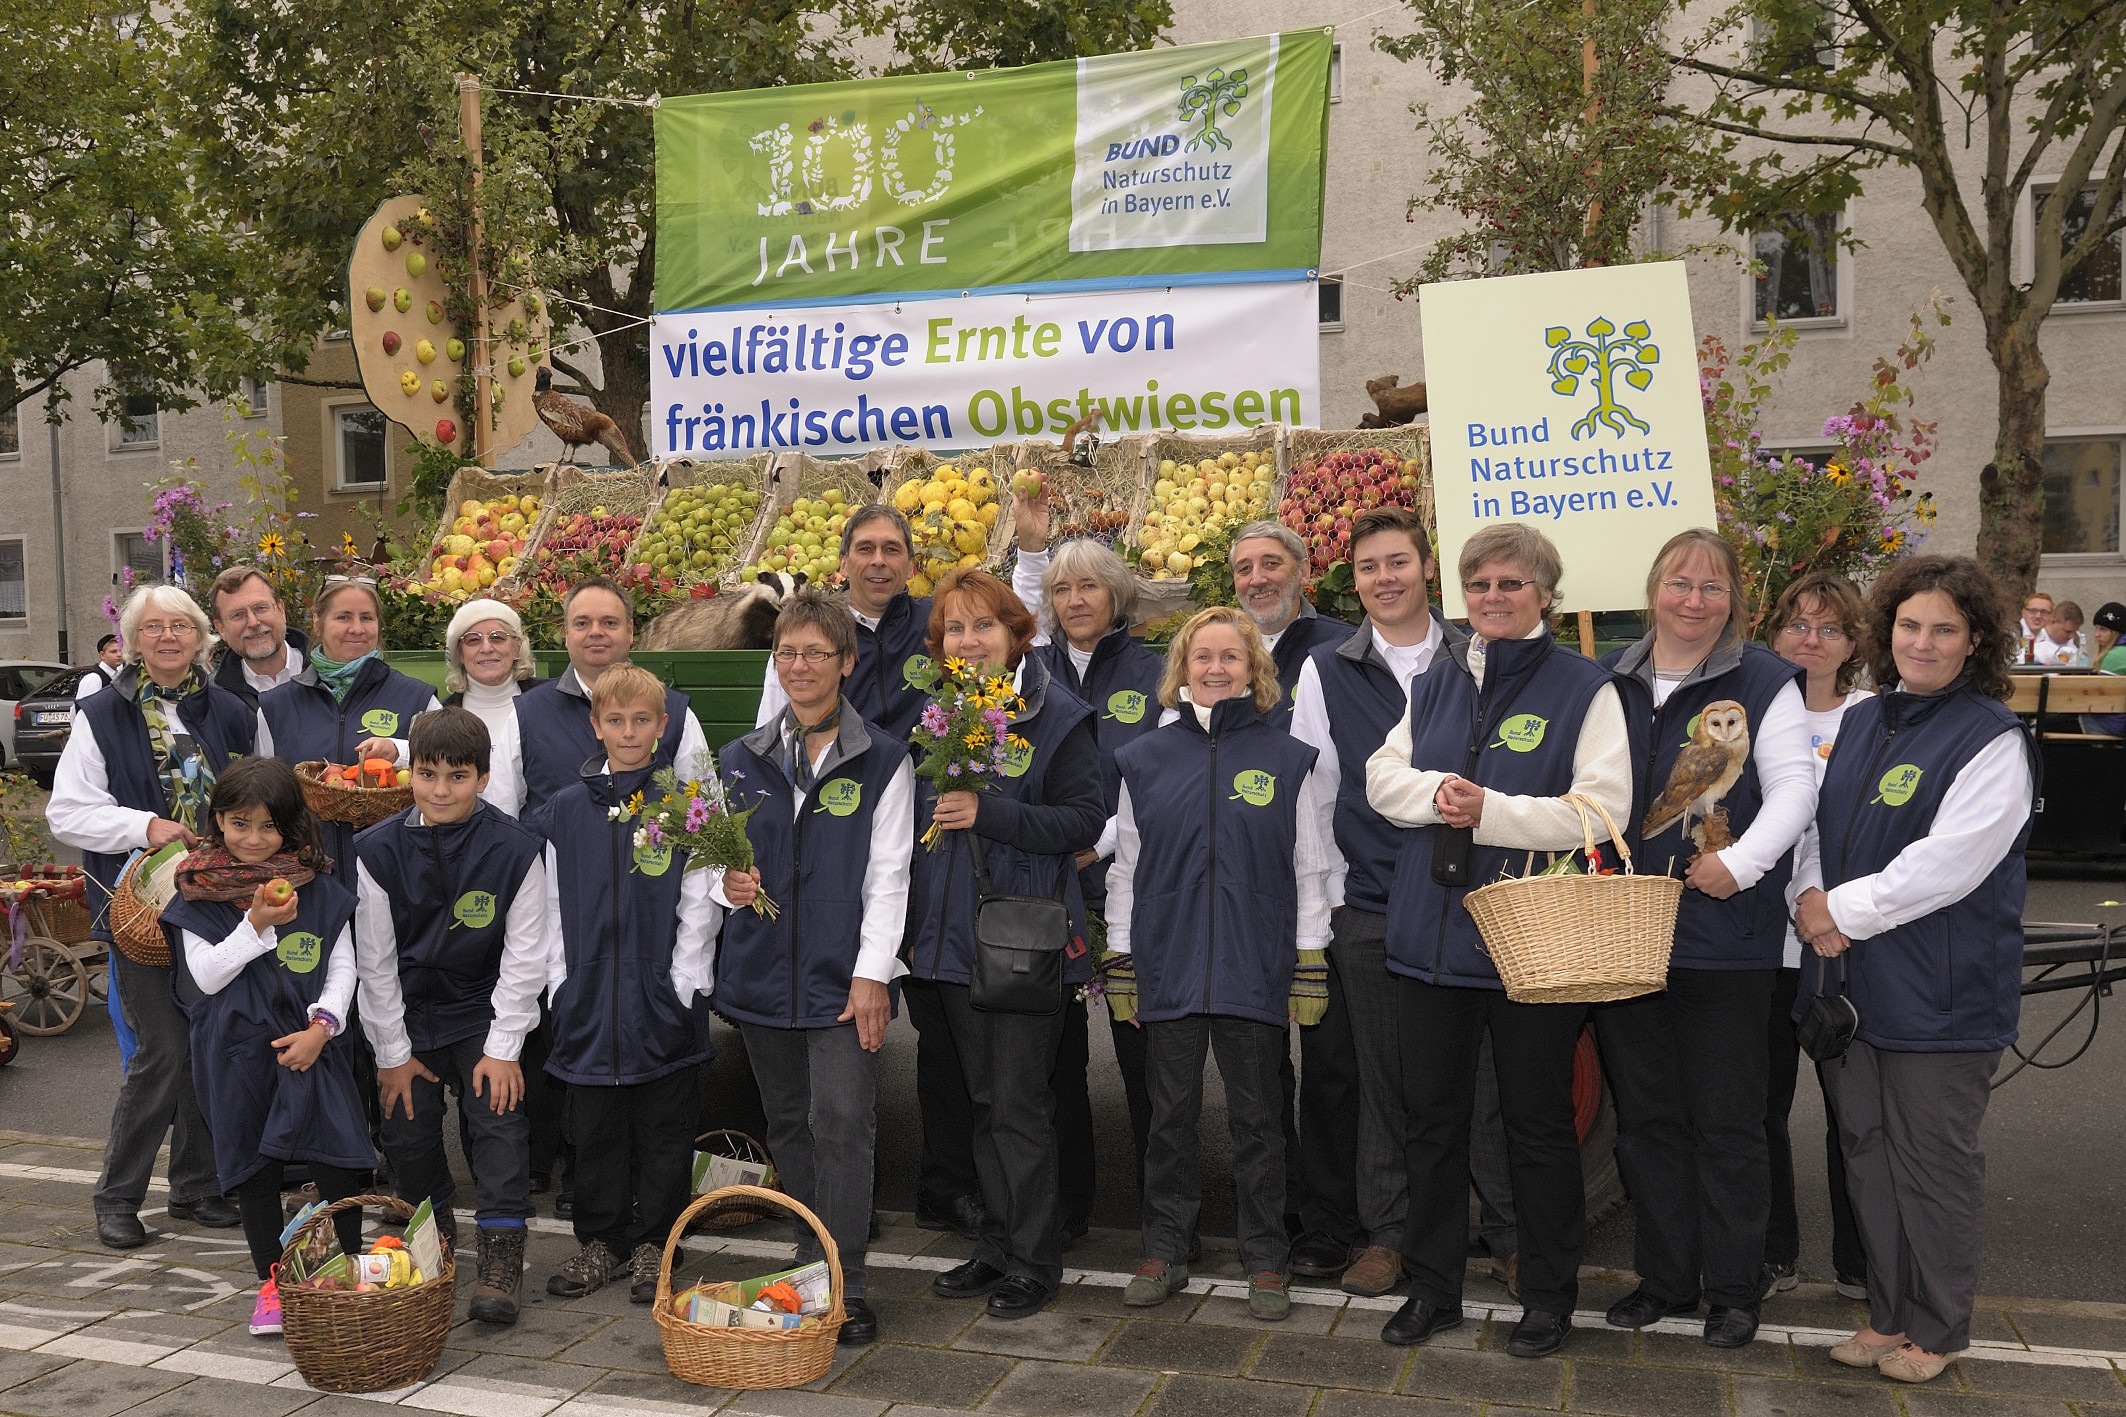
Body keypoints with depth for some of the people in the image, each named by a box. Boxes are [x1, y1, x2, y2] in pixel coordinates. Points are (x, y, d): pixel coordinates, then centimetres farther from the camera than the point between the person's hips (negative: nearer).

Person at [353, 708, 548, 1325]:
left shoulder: (514, 850, -15)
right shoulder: (378, 850, -11)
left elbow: (524, 957, -9)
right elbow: (375, 960, -5)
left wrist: (503, 1048, -11)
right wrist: (392, 1053, -4)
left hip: (483, 1012, -2)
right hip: (405, 1016, 2)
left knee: (499, 1119, -13)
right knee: (407, 1131, 6)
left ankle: (500, 1253, -2)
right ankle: (432, 1230, 33)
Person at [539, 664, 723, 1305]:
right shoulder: (565, 809, 6)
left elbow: (699, 905, -4)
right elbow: (552, 907, 9)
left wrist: (684, 988, -9)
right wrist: (562, 985, 2)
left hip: (664, 1004, -2)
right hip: (588, 1001, 3)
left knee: (662, 1128, 7)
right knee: (594, 1130, 12)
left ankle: (654, 1244, 20)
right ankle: (601, 1241, 26)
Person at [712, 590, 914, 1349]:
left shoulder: (883, 759, -2)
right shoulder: (744, 758, 10)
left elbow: (888, 874, -4)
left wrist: (872, 974, -10)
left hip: (844, 975, -4)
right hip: (763, 972, 4)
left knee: (843, 1123, -8)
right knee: (788, 1126, 12)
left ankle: (846, 1287, 0)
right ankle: (810, 1269, 26)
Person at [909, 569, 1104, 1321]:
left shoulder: (1056, 717, -6)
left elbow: (1085, 819, -13)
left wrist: (988, 813, -21)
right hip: (951, 934, 6)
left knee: (1018, 1102, -2)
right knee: (983, 1100, 14)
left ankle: (1034, 1260, 11)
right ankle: (998, 1245, 25)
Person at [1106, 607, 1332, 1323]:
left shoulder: (1287, 760, 3)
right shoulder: (1144, 760, 6)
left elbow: (1309, 869, 5)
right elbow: (1125, 868, 9)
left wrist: (1310, 969, 1)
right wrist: (1121, 964, 6)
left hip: (1255, 972, -1)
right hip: (1167, 969, 1)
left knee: (1256, 1119, 7)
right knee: (1170, 1115, 9)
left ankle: (1266, 1262, 20)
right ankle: (1164, 1252, 23)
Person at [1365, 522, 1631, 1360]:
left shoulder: (1585, 688, -4)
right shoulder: (1433, 684, 13)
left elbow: (1604, 807, -13)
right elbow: (1382, 777, 10)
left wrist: (1490, 811, -21)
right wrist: (1436, 790, -11)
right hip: (1430, 934, 5)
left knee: (1538, 1122, 8)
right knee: (1432, 1117, 12)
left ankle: (1549, 1297, 25)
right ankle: (1432, 1288, 26)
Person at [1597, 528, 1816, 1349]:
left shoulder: (1764, 683, -2)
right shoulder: (1609, 682, 9)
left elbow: (1793, 790, -7)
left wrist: (1739, 863, -19)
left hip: (1724, 935, -4)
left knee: (1725, 1119, 5)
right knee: (1644, 1113, 12)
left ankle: (1733, 1290, 21)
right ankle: (1663, 1278, 27)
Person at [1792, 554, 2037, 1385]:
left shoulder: (1994, 740, -11)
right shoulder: (1863, 721, 10)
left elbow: (1946, 864, -19)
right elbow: (1818, 824, 12)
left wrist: (1844, 911, -16)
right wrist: (1809, 896, -6)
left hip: (1942, 995, -6)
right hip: (1851, 981, 7)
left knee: (1933, 1162, 5)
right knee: (1868, 1151, 14)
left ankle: (1936, 1330, 22)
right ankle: (1888, 1314, 29)